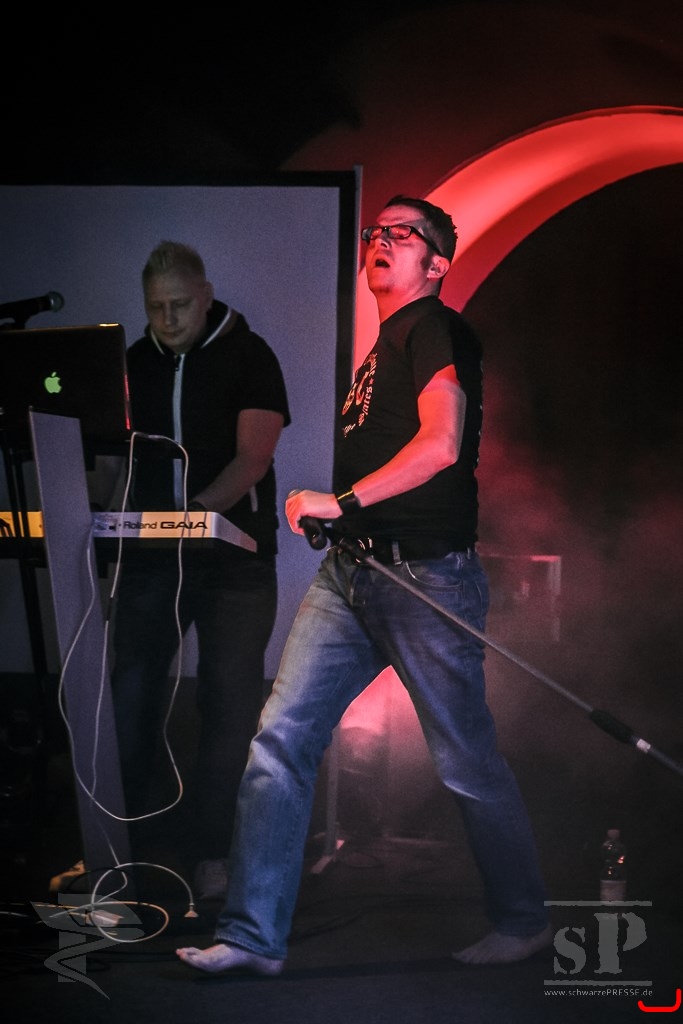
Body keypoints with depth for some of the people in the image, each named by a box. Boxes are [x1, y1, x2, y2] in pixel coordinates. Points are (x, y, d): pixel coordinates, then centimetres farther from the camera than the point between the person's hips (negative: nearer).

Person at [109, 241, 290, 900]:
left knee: (229, 704, -2)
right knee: (129, 693, -1)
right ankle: (125, 827, 15)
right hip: (151, 551, 3)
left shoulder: (248, 356, -2)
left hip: (233, 554, -3)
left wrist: (193, 513, -26)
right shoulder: (136, 361, 10)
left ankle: (209, 853, 8)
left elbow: (253, 457, -12)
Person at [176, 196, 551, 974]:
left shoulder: (435, 331, -6)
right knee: (281, 738, -3)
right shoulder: (381, 348, 21)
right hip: (349, 571, 8)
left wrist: (342, 502, -20)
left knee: (466, 764, 3)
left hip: (423, 573, -8)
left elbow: (440, 444, -22)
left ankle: (523, 923, 22)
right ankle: (253, 934, 0)